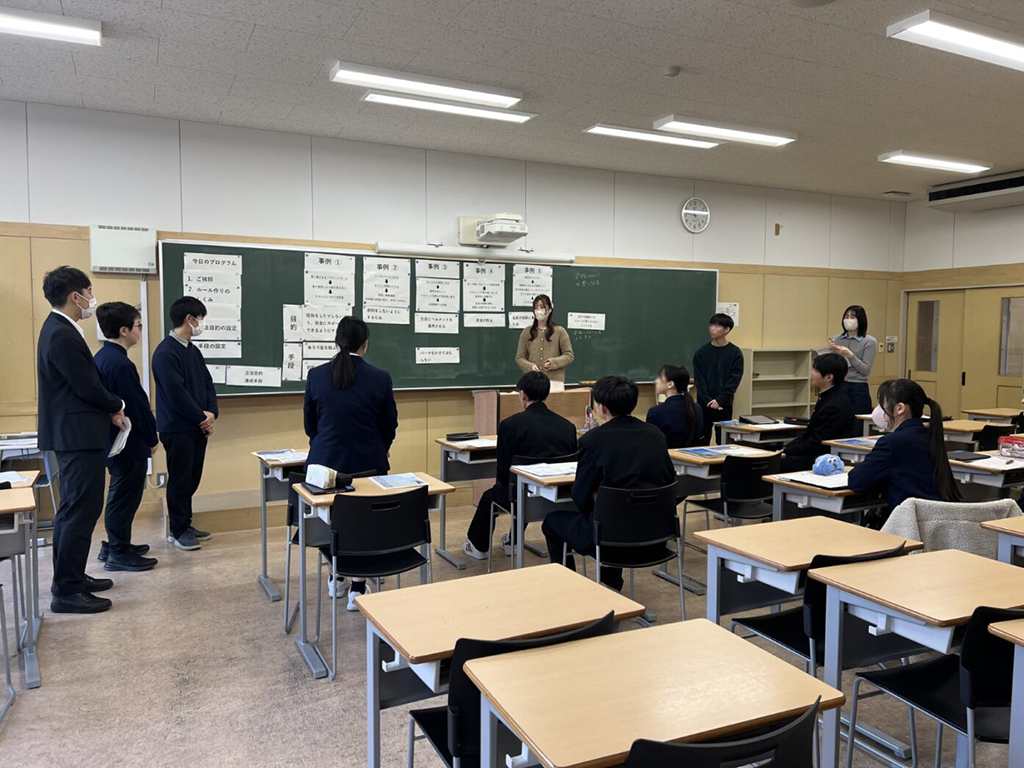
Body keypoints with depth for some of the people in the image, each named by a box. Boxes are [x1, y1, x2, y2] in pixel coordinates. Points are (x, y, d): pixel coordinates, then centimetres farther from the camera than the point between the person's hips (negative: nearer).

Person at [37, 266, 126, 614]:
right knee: (80, 511, -5)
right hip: (79, 436, -11)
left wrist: (108, 410, 5)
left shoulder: (60, 329, 13)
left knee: (73, 509, 17)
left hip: (74, 433, 11)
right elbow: (88, 387, -20)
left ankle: (70, 578, 27)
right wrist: (117, 407, -3)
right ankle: (67, 591, 2)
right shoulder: (63, 335, -20)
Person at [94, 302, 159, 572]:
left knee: (121, 495, 20)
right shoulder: (121, 364, -24)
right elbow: (136, 407, -22)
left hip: (114, 440, 10)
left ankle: (115, 545, 32)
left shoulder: (102, 357, 8)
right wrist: (151, 440, -8)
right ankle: (118, 554, 11)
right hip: (129, 443, -10)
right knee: (125, 497, 1)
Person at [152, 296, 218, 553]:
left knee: (193, 477, 14)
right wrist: (202, 417, -12)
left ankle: (184, 523, 27)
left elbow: (208, 384, 12)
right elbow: (176, 393, -19)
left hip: (198, 426, 8)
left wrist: (212, 413, -3)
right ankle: (179, 531, 13)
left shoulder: (193, 350, 13)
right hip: (177, 428, -8)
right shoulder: (166, 352, -15)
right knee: (180, 479, 1)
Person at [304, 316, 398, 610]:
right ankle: (357, 589, 13)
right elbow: (389, 426, -1)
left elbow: (310, 424, 5)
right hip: (369, 462, -2)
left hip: (326, 461, 2)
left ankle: (335, 578, 37)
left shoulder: (316, 375, -6)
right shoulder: (380, 378, -10)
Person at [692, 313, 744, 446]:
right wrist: (708, 401, -15)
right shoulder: (701, 353, 4)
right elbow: (699, 379, -2)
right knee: (702, 440, 4)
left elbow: (734, 380, -7)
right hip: (703, 404, 1)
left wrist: (719, 400, -17)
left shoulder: (735, 353, 0)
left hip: (724, 405, -1)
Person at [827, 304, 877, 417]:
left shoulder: (869, 341, -2)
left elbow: (866, 370, -8)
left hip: (858, 390, -3)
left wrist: (849, 355, -17)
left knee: (857, 424, -2)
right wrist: (832, 353, -8)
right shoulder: (836, 339, 9)